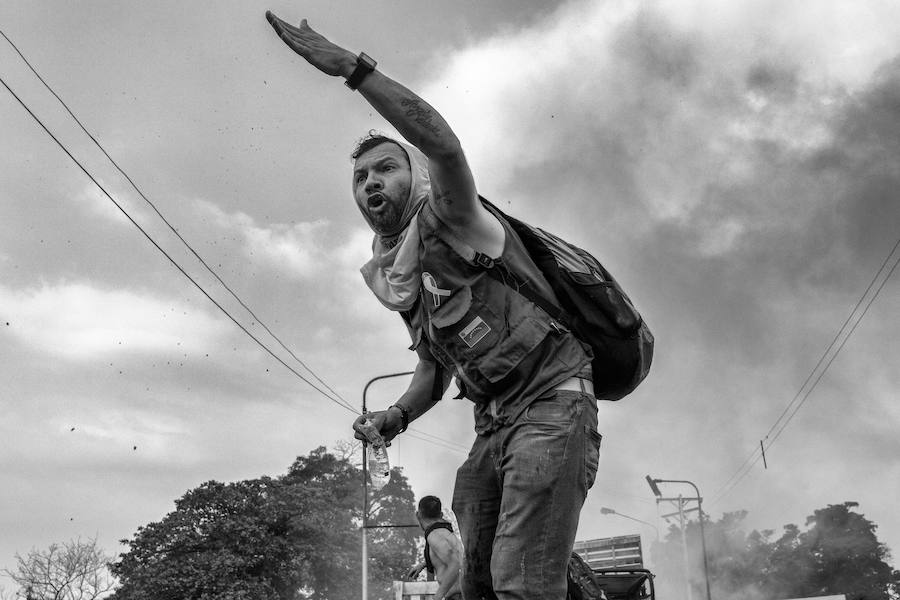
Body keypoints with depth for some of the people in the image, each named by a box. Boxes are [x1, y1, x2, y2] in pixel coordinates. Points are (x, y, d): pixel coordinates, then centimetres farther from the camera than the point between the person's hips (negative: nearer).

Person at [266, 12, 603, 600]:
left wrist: (351, 66, -33)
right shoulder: (397, 281, 19)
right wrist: (398, 414, 6)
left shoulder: (446, 219, -6)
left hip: (549, 405, -9)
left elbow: (444, 145, -28)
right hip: (493, 427, 9)